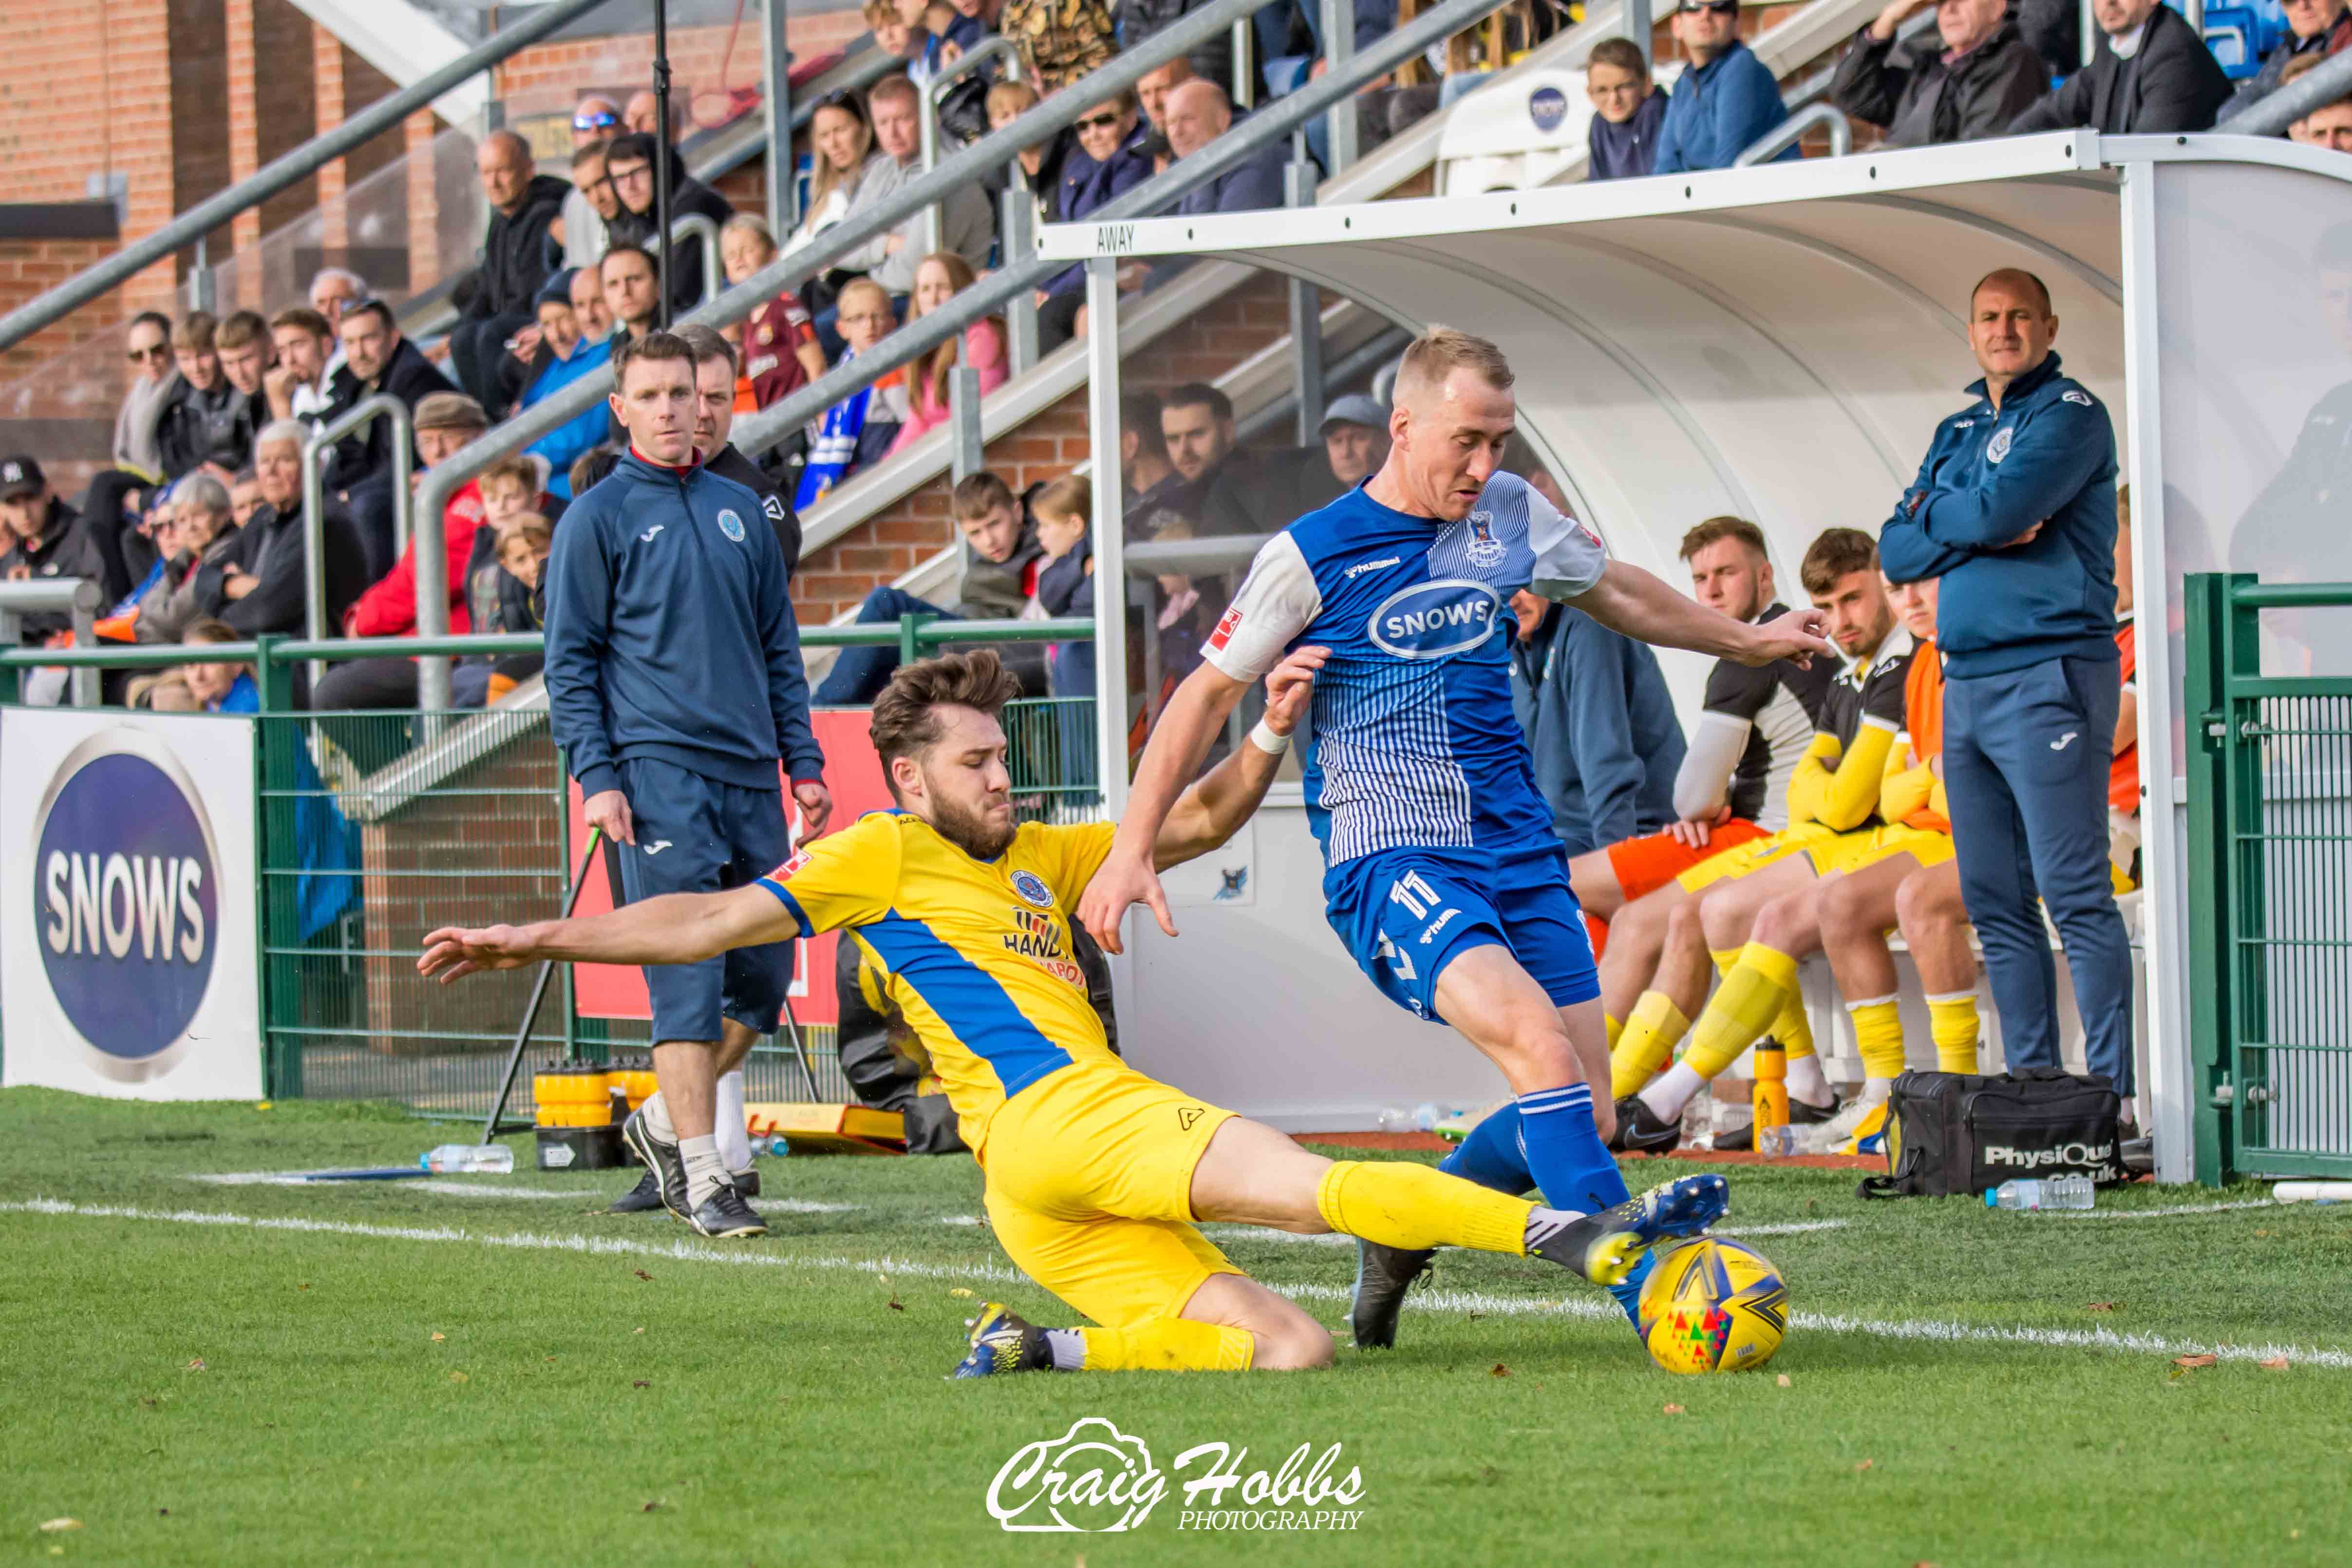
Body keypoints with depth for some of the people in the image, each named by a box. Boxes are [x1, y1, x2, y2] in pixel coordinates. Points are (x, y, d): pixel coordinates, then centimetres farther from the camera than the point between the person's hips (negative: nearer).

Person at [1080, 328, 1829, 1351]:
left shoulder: (1511, 515, 9)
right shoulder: (1313, 557, -6)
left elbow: (1613, 592, 29)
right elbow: (1209, 695, 2)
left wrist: (1746, 641, 41)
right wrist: (1133, 849, -4)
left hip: (1515, 844, 6)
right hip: (1389, 860, -6)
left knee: (1582, 1111, 0)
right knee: (1534, 1038, -29)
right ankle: (1646, 1292, -30)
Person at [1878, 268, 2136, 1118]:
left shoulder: (2070, 413, -2)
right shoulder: (1958, 432, 21)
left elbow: (2002, 508, -17)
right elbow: (1898, 552, 12)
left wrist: (1933, 512, 4)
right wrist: (1980, 529, -5)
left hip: (2047, 672, -8)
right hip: (1967, 682, 8)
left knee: (2075, 894, -12)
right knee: (1996, 902, 7)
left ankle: (2113, 1097, -14)